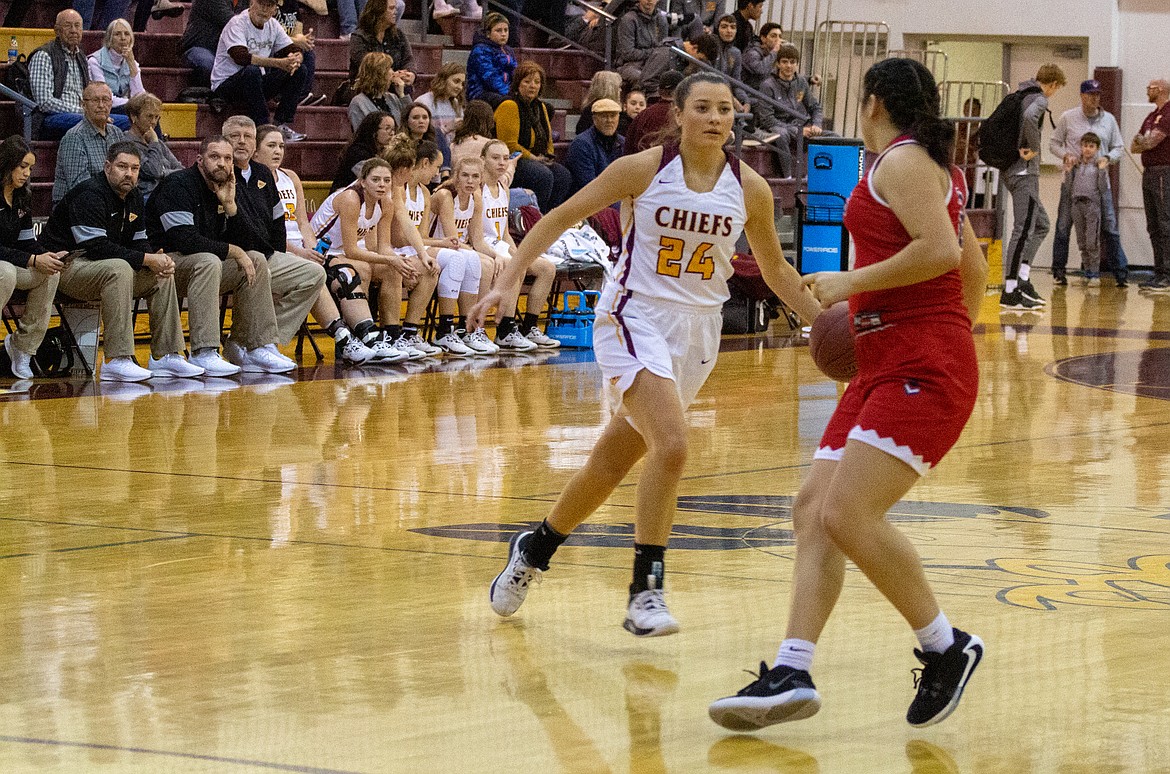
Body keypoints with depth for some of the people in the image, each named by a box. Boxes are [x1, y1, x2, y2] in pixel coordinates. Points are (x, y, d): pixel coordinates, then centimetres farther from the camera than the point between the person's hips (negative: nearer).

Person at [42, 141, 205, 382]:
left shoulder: (134, 197, 10)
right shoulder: (89, 194, -19)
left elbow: (139, 242, 12)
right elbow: (97, 247, -27)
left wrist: (159, 259, -13)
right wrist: (147, 259, -25)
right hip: (66, 266, -9)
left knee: (163, 276, 0)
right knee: (118, 269, -36)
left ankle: (165, 356, 1)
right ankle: (116, 361, -39)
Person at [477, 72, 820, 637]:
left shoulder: (750, 189, -1)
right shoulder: (644, 169, -10)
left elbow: (776, 272, 13)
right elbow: (561, 217, -3)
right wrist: (504, 284, -10)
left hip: (698, 331, 4)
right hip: (635, 319, -4)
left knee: (613, 461, 12)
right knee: (672, 445, -24)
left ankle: (533, 549, 35)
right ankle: (645, 590, -14)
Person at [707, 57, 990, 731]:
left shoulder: (902, 162, -7)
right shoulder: (935, 170, 22)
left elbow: (940, 249, -22)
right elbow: (974, 268, 28)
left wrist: (853, 283, -14)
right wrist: (958, 331, 36)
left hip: (923, 369, -11)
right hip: (886, 367, 11)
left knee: (848, 514, -20)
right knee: (815, 510, 0)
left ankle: (946, 647, -6)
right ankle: (793, 673, -8)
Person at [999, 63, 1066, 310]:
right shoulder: (1039, 99, -10)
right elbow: (1028, 118, -34)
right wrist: (1034, 147, -21)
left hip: (1009, 170, 10)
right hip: (1023, 172, -10)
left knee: (1041, 225, 18)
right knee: (1023, 229, -9)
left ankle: (1023, 279, 12)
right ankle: (1010, 292, -11)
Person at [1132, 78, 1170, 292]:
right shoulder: (1152, 116, 20)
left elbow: (1151, 142, -17)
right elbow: (1134, 147, 19)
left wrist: (1141, 140, 4)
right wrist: (1141, 142, -2)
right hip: (1149, 174, 10)